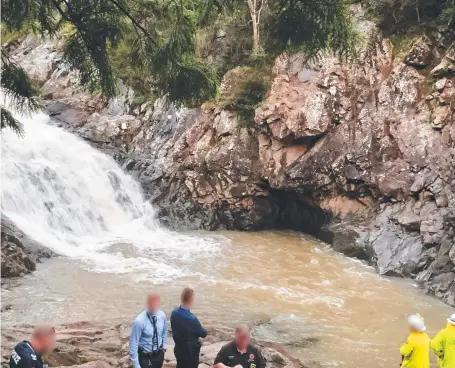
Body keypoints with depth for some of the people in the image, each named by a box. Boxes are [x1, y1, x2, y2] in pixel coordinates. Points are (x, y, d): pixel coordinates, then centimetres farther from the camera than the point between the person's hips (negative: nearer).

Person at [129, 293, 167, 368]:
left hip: (159, 354, 5)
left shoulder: (162, 315, -10)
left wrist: (163, 347, 10)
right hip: (145, 357, -5)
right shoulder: (139, 321, -27)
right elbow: (133, 344, -21)